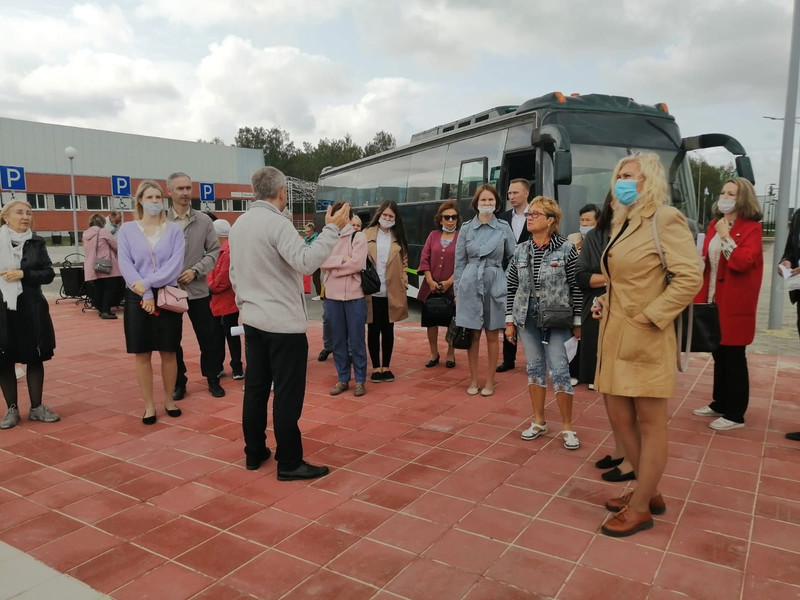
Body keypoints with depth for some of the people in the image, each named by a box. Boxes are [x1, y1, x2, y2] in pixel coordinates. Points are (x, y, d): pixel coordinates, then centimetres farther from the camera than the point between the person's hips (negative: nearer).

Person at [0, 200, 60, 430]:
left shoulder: (37, 242, 4)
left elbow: (49, 274, 0)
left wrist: (23, 274, -14)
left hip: (31, 309, 1)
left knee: (35, 358, 7)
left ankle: (36, 407, 19)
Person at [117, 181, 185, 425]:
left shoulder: (174, 230, 2)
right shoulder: (127, 229, 3)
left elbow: (175, 265, -8)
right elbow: (125, 265, -5)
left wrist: (147, 283, -17)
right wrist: (145, 294, -14)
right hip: (137, 299, 0)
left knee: (168, 352, 7)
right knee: (142, 354, 5)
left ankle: (169, 399, 23)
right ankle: (149, 404, 16)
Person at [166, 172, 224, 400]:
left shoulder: (203, 221, 0)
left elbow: (214, 251, 2)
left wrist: (195, 271, -10)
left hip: (198, 289, 1)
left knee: (209, 337, 8)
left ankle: (213, 378, 25)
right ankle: (179, 382, 27)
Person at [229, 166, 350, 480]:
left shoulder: (239, 224, 10)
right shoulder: (277, 223, -17)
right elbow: (306, 262, -29)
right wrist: (332, 229, -24)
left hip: (252, 320, 9)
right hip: (284, 323, -8)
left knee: (255, 388, 14)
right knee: (287, 394, -2)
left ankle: (254, 452, 24)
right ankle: (289, 463, 5)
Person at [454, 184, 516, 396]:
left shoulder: (504, 228, 3)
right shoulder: (466, 228, 4)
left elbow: (512, 259, 6)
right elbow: (459, 261, 6)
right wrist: (457, 290, 4)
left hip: (495, 285, 0)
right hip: (470, 285, 0)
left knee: (492, 335, 7)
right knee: (473, 335, 5)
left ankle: (489, 381, 19)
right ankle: (473, 380, 18)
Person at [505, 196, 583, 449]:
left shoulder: (566, 249, -7)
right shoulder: (520, 251, 4)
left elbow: (576, 287, -5)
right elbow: (511, 287, 9)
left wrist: (578, 322, -4)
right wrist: (510, 321, 7)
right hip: (527, 317, 4)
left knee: (559, 370, -4)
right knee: (534, 368, 12)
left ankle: (567, 427, 11)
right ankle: (538, 421, 25)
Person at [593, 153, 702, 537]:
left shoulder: (665, 219, -10)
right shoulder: (624, 224, 15)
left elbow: (690, 278, -18)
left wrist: (648, 318, -18)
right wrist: (605, 301, 9)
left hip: (644, 338, -9)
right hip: (615, 335, 9)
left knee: (650, 423, 4)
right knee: (620, 417, 14)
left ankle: (640, 509, 16)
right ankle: (649, 493, 32)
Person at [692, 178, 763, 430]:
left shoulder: (751, 228, -9)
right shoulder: (714, 225, 12)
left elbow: (743, 262, -23)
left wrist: (726, 236, -18)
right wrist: (701, 298, 10)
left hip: (734, 303, -7)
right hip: (713, 300, 7)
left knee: (734, 358, 0)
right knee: (719, 355, 15)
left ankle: (735, 414, 10)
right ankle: (720, 403, 28)